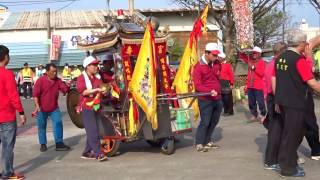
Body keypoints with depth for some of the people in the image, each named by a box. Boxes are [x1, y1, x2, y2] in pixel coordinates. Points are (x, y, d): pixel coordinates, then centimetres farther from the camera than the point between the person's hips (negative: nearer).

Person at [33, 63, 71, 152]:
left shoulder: (58, 80, 1)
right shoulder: (40, 81, -13)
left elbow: (64, 90, -1)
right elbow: (36, 94, -14)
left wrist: (67, 86, -23)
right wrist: (37, 105, -23)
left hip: (54, 108, 3)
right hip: (42, 109, -3)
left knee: (58, 124, -3)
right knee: (42, 127, 9)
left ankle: (59, 143, 2)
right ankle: (43, 144, 21)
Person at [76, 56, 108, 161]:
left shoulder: (97, 77, 16)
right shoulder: (82, 78, -3)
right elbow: (83, 91, -16)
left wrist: (103, 91, 7)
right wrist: (95, 90, -22)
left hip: (96, 107, 7)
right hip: (87, 108, -7)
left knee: (92, 132, 8)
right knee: (92, 132, -12)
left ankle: (87, 152, 16)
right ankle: (98, 154, -15)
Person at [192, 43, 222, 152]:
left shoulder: (217, 63, 7)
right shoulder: (199, 66, -12)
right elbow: (197, 85, -18)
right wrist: (210, 91, -31)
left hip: (217, 98, 7)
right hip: (205, 99, -7)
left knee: (214, 121, 13)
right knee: (205, 122, -7)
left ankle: (207, 141, 25)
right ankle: (199, 144, 0)